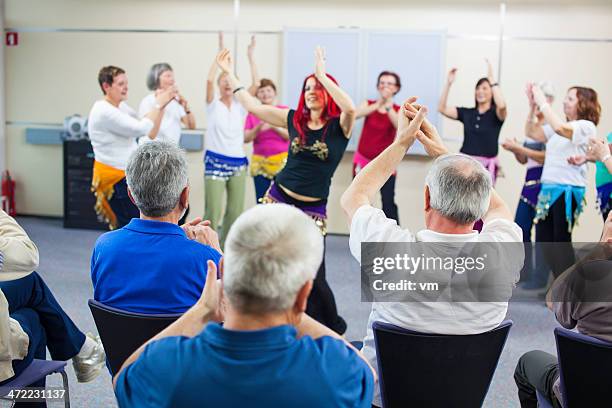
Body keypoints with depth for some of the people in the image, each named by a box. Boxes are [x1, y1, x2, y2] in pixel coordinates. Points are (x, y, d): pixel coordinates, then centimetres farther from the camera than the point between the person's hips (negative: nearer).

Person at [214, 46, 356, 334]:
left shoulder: (339, 126, -5)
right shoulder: (294, 119, 5)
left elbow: (350, 107, -28)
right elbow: (252, 106, 8)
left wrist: (322, 75, -25)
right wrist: (228, 72, 10)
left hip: (313, 210, -3)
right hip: (278, 199, 4)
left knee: (314, 277, -3)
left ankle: (334, 331, 22)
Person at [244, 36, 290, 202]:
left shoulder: (284, 110, 0)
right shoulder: (253, 113, 5)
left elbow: (291, 135, -6)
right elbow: (246, 138, -1)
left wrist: (275, 126, -18)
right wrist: (258, 128, -18)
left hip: (282, 162, -2)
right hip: (260, 164, 2)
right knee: (262, 202, 3)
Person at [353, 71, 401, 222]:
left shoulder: (398, 110, -2)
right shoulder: (368, 104, 0)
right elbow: (356, 114, -24)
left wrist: (388, 107, -36)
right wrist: (378, 105, -37)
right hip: (363, 160, 2)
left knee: (388, 202, -12)